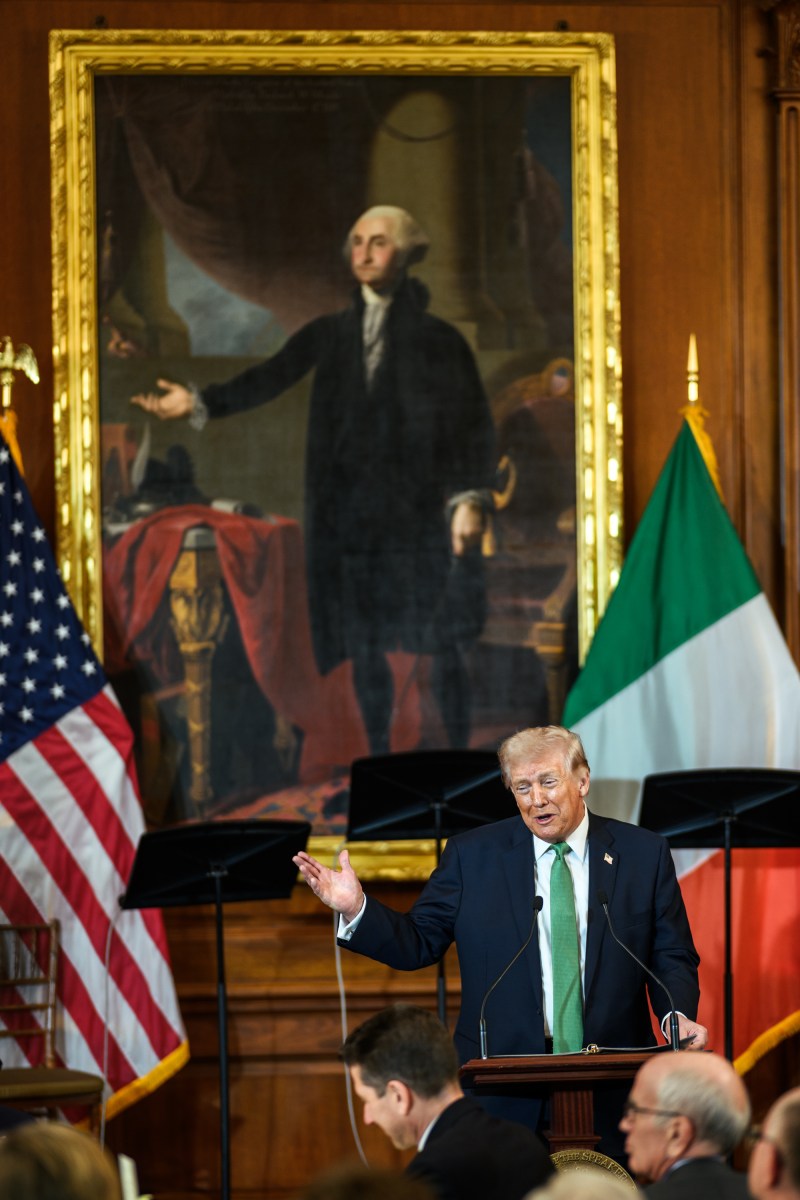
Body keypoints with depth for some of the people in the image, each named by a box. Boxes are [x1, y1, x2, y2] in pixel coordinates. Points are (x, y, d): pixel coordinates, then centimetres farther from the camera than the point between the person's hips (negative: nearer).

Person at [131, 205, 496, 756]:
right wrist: (199, 402, -10)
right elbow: (268, 380, 2)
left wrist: (471, 499, -14)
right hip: (351, 513, 3)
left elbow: (474, 426, -2)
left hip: (421, 509, -3)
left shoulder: (436, 338, 0)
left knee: (442, 646, -1)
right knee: (364, 647, 7)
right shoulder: (330, 333, 10)